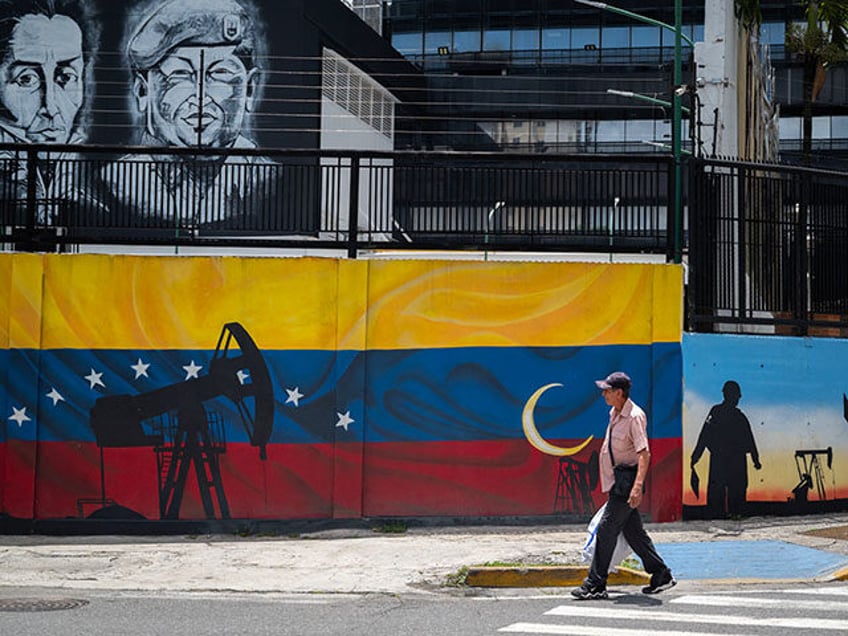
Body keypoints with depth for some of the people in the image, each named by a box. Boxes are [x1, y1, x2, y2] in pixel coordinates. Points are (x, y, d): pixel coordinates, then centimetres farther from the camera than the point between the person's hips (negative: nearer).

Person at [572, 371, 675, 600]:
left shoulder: (635, 417, -18)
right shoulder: (614, 414, 11)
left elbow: (644, 453, -25)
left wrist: (638, 486, -34)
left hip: (626, 483, -10)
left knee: (606, 530, -8)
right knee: (633, 531, 12)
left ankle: (595, 585, -4)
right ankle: (661, 575, 21)